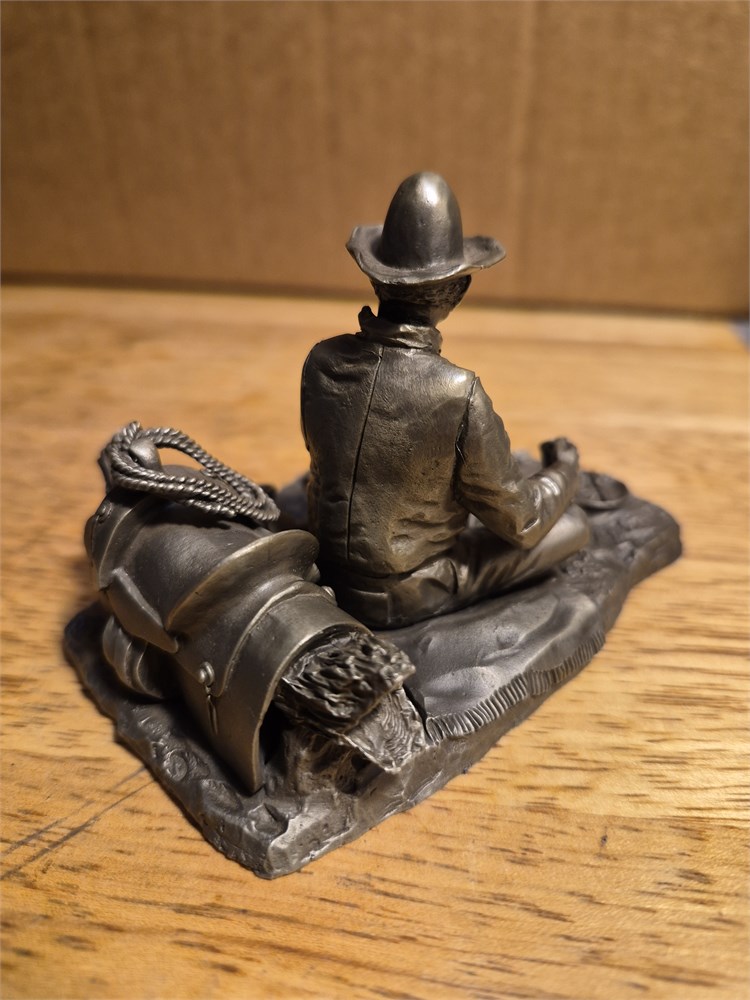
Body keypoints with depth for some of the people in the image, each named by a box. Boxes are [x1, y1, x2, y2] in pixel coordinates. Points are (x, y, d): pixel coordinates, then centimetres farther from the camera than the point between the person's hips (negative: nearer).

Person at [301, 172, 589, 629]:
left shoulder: (321, 361, -14)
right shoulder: (459, 394, -29)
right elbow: (519, 522, -14)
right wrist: (565, 470, 7)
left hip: (329, 574, 6)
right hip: (402, 599, -5)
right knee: (574, 525, 9)